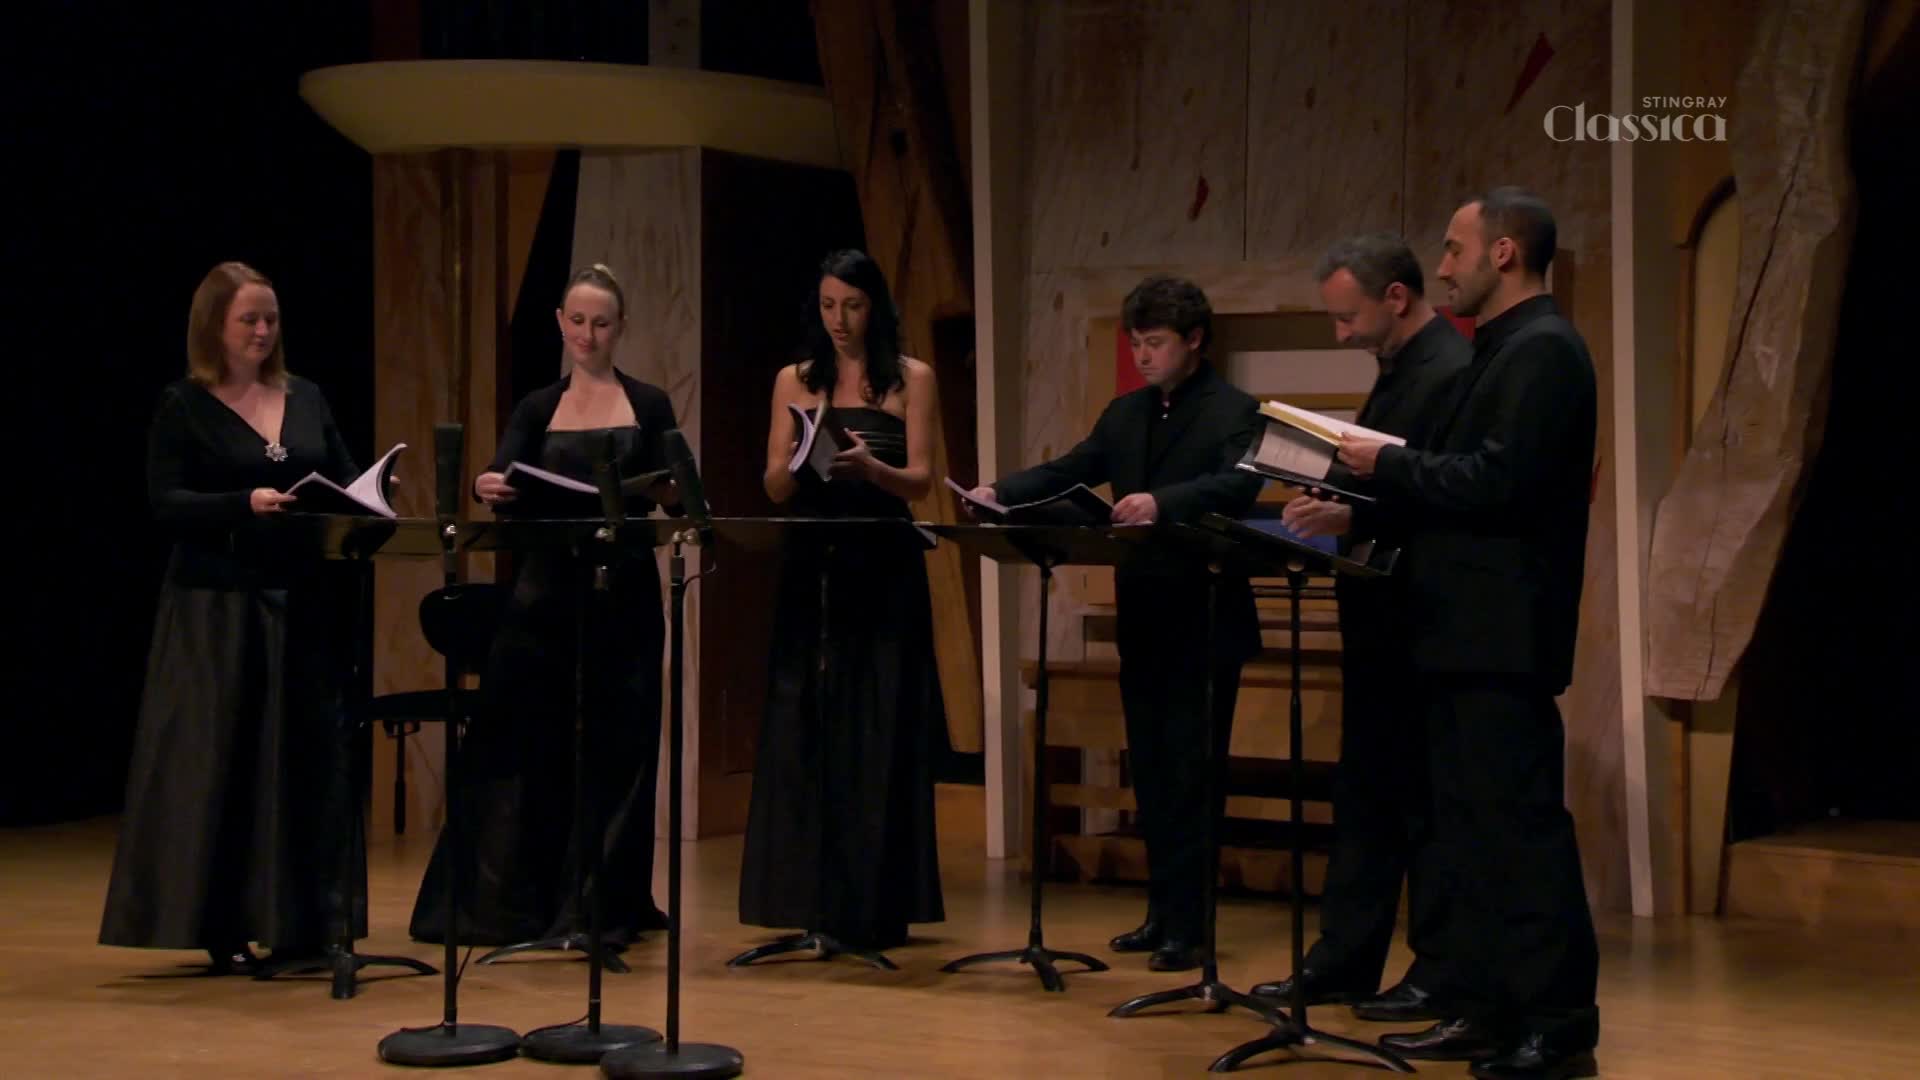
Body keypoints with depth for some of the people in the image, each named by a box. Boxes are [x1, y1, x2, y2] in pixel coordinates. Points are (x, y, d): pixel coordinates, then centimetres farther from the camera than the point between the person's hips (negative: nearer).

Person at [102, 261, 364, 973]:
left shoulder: (307, 399, 13)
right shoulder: (183, 407, -1)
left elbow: (345, 483, 13)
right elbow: (165, 504, -10)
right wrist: (245, 504, -24)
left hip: (302, 603, 5)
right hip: (216, 608, -5)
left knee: (307, 759, 5)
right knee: (218, 764, -3)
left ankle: (299, 923, 12)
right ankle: (223, 928, 3)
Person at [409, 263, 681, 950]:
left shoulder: (650, 407, 6)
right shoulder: (538, 409, 8)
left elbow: (676, 500, 2)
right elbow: (506, 489, -8)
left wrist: (663, 490, -20)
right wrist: (488, 489, -30)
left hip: (624, 593, -1)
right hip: (547, 591, 1)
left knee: (613, 751, 1)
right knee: (522, 745, -1)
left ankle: (599, 908, 9)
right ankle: (503, 901, 8)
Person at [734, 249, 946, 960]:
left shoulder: (910, 379, 4)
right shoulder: (795, 381, 11)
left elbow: (920, 481, -3)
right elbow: (774, 487, 5)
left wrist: (868, 466, -22)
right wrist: (803, 457, -17)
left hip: (884, 574, -2)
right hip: (811, 569, 2)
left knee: (877, 735, -3)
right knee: (805, 729, 0)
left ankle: (871, 908, 2)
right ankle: (810, 906, 4)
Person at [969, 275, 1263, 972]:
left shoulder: (1235, 412, -7)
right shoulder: (1126, 415, 14)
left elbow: (1237, 484, -24)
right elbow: (1070, 472, 10)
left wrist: (1162, 502, -40)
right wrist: (1001, 493, -8)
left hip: (1204, 622, -7)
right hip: (1142, 620, 7)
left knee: (1190, 775, -5)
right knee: (1150, 773, 11)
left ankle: (1188, 926, -1)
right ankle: (1164, 915, 19)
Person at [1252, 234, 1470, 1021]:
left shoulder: (1452, 371, -17)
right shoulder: (1400, 369, 15)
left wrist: (1354, 521, -30)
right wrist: (1331, 508, 5)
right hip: (1383, 621, 10)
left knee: (1427, 800, -1)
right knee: (1364, 794, 13)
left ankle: (1440, 974, 8)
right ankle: (1343, 961, 19)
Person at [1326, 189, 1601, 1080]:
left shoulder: (1541, 349, -13)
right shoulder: (1505, 349, 19)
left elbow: (1498, 480, -23)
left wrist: (1389, 463, -14)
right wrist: (1374, 485, 9)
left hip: (1502, 637, -11)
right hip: (1464, 635, 11)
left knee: (1522, 827, -6)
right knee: (1468, 829, 12)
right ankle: (1481, 1008, 19)